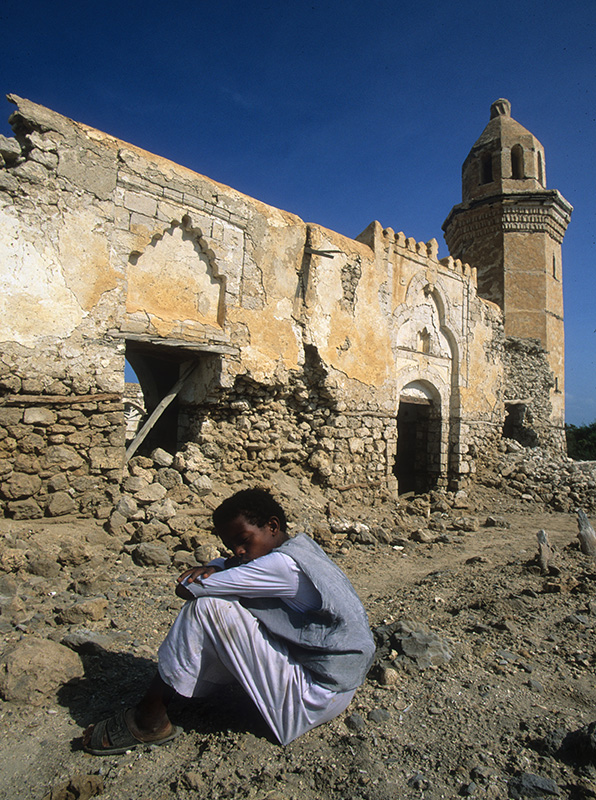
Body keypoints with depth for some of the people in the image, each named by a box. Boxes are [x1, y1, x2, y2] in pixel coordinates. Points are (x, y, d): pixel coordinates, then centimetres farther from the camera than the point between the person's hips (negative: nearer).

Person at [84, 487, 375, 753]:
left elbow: (187, 588, -21)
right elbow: (233, 564, 14)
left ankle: (150, 719, -1)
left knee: (206, 607, -16)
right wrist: (214, 568, -9)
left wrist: (195, 579, 1)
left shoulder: (285, 564, -25)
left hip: (315, 696, -10)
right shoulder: (299, 547, 4)